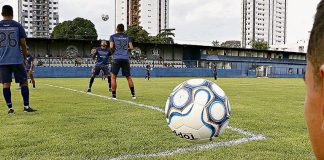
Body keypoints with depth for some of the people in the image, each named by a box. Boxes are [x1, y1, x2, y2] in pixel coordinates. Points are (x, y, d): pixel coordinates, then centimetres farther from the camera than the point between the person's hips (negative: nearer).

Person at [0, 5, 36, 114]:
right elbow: (23, 44, 2)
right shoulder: (18, 26, 2)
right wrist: (25, 58, 13)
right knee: (24, 82, 6)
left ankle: (10, 108, 5)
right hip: (17, 59, -2)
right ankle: (26, 106, 3)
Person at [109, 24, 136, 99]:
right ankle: (133, 94, 10)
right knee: (128, 77, 11)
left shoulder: (113, 36, 6)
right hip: (126, 59, 2)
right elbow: (131, 47, 2)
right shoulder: (127, 37, 12)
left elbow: (111, 47, -8)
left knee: (113, 77, 7)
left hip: (117, 59, -2)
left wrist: (113, 51, 13)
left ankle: (114, 95, 3)